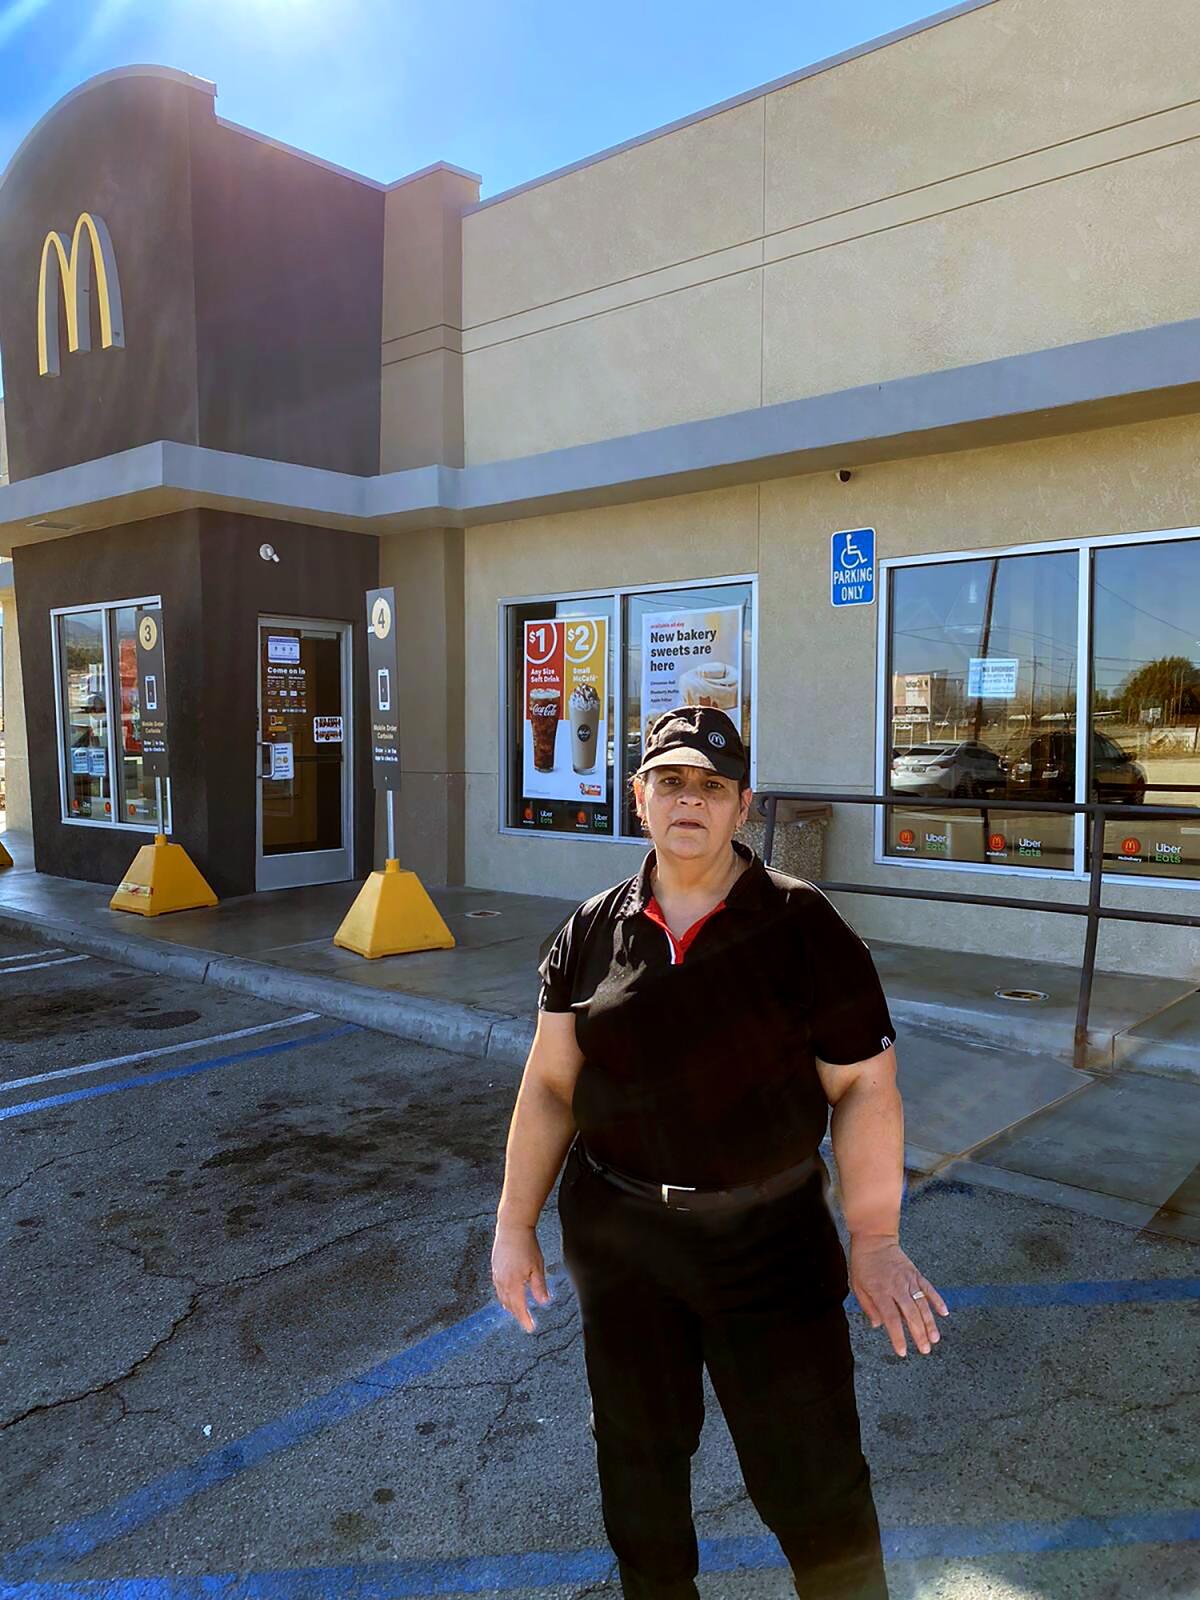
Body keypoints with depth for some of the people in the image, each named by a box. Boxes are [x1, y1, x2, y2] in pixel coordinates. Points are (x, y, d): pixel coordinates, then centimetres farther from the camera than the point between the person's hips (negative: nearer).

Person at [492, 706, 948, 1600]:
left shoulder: (803, 925, -11)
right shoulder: (593, 931, -3)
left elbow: (865, 1088, -10)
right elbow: (550, 1085, 1)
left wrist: (874, 1242, -11)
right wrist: (515, 1224, 2)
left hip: (768, 1237, -2)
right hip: (615, 1236, 3)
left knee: (813, 1481, 5)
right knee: (638, 1451, 21)